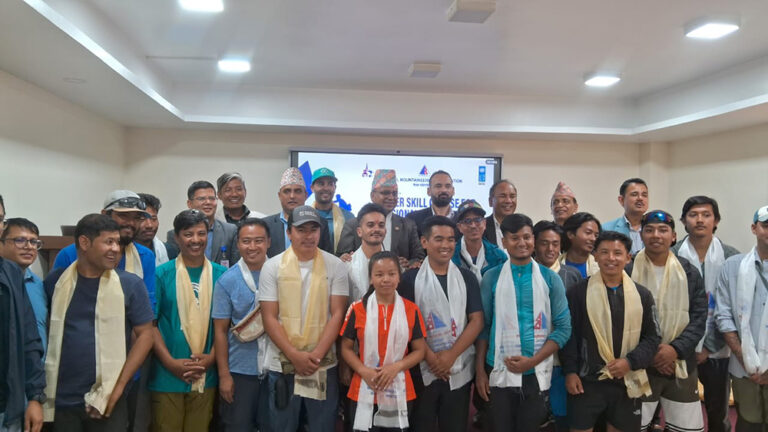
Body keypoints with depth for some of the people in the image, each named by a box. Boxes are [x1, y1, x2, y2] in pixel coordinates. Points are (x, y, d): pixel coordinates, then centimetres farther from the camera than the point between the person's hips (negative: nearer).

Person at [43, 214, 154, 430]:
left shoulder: (130, 284, -4)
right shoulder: (55, 281, 2)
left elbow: (144, 334, -4)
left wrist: (118, 388, -10)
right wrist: (40, 387, 1)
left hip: (107, 401, -1)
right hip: (61, 399, 2)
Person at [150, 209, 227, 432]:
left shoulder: (221, 274, 3)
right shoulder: (162, 274, -2)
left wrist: (211, 357, -7)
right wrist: (170, 362, -10)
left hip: (206, 376, 2)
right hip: (167, 375, -1)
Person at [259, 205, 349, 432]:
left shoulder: (335, 266, -2)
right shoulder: (272, 267, -2)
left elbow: (337, 314, -4)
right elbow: (269, 318, -4)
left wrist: (316, 355, -13)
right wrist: (295, 356, -13)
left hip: (324, 365, 0)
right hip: (282, 365, 0)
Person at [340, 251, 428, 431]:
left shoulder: (411, 310, -1)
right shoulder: (357, 308, -3)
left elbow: (419, 350, 2)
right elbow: (346, 348, 2)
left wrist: (396, 367, -14)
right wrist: (364, 371, -14)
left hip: (399, 393, 1)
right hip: (364, 393, -1)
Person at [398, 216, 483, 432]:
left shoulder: (467, 278, 5)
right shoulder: (411, 278, -1)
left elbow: (476, 321, 0)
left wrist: (451, 355, -11)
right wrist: (430, 357, -12)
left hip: (459, 370, 2)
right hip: (422, 369, -2)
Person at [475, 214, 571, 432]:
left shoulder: (550, 278, 0)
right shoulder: (491, 277, 0)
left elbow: (563, 327, -2)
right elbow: (483, 326, 3)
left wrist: (533, 361, -11)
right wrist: (480, 369, -2)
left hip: (537, 373, 0)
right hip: (499, 373, 0)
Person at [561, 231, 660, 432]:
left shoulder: (642, 294, 4)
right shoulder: (578, 292, -4)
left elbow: (652, 337, 6)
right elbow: (568, 334, -2)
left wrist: (631, 361, -9)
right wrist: (570, 371, -8)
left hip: (626, 382, 3)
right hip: (587, 381, -2)